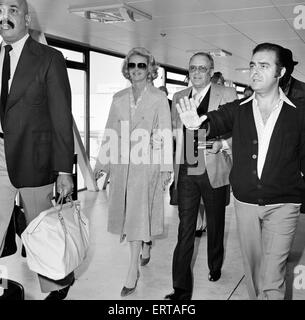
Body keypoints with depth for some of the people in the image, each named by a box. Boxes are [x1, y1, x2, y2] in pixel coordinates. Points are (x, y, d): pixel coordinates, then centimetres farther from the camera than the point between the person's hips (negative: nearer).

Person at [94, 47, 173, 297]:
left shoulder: (159, 98, -1)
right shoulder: (119, 98, 10)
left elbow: (165, 134, -5)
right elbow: (110, 133, 11)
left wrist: (166, 168, -10)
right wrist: (102, 163, 7)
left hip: (147, 163, -4)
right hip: (122, 163, 4)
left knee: (138, 214, -5)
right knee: (129, 212, 11)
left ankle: (133, 271, 1)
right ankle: (146, 244, 38)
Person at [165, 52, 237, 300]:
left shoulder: (227, 95, -1)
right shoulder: (179, 97, 11)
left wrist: (221, 143, -22)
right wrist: (172, 166, 7)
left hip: (214, 172, -2)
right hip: (185, 172, 2)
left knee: (215, 225, 16)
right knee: (185, 229, 0)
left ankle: (215, 268, 40)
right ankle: (181, 289, 5)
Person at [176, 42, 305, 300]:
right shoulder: (238, 110, 2)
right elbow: (215, 122, -15)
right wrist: (197, 123, -38)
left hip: (282, 204, -2)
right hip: (245, 202, 3)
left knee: (272, 280, -4)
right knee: (252, 268, 18)